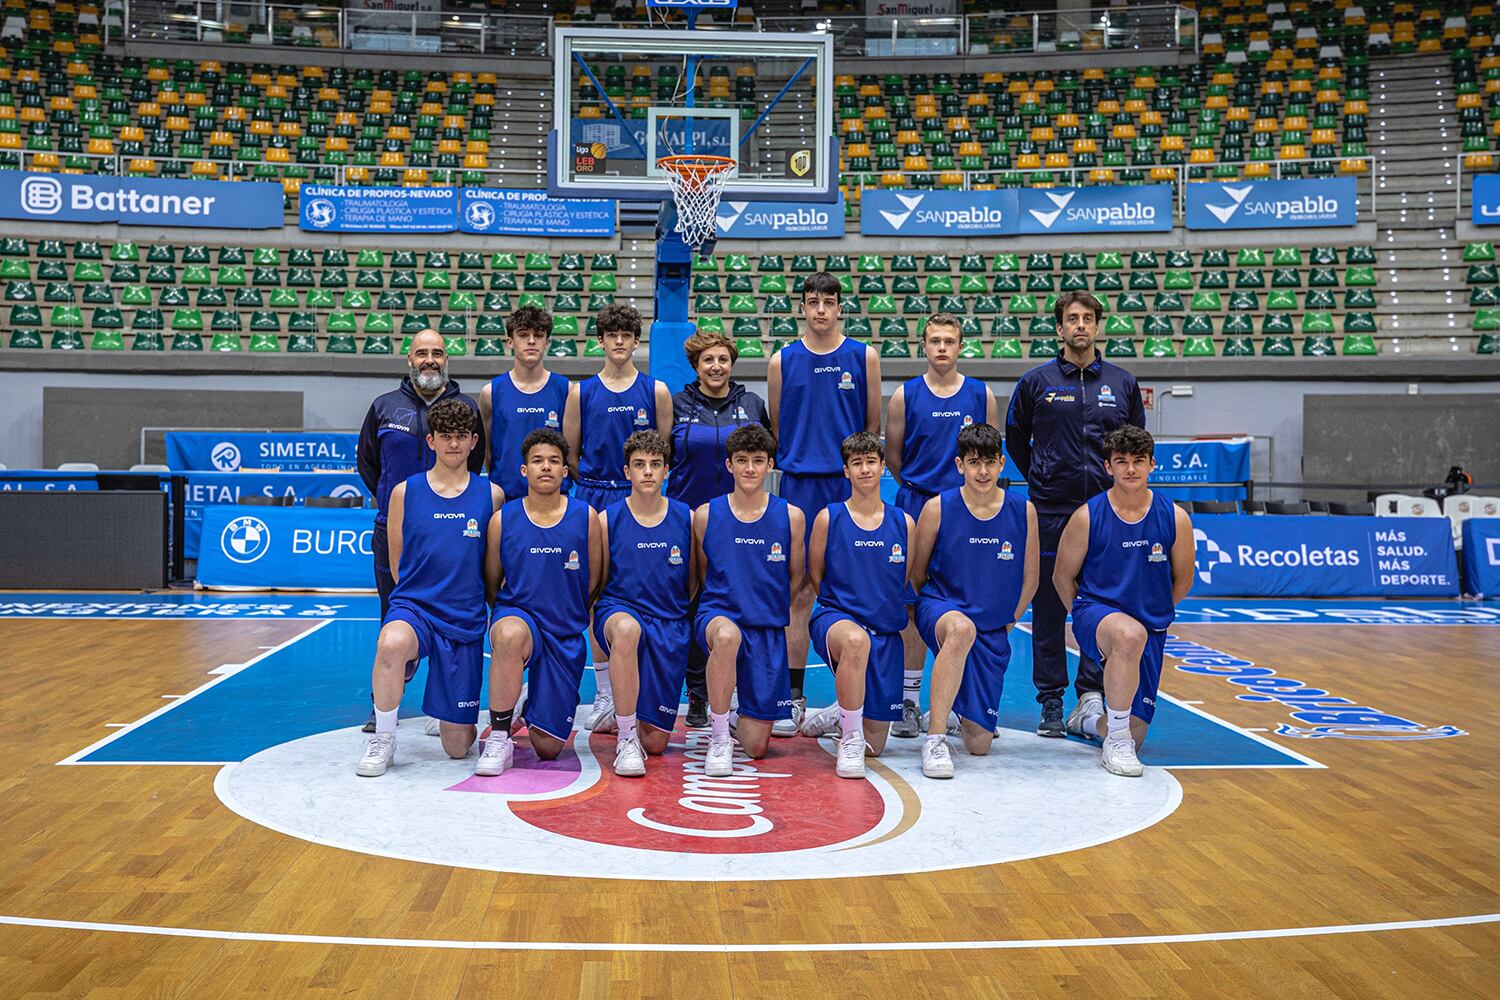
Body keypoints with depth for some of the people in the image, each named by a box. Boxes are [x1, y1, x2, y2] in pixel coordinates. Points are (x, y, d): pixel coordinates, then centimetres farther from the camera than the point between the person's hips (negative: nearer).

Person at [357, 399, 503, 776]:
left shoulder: (491, 494, 2)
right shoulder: (404, 492, 3)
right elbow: (396, 565, 9)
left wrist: (464, 598, 5)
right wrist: (428, 595, 3)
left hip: (466, 621, 1)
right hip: (413, 607, 0)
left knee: (458, 746, 2)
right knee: (390, 644, -40)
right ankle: (383, 741, -15)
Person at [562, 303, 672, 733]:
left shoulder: (656, 391, 7)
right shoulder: (582, 392, 8)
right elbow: (570, 455, 11)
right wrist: (597, 481, 4)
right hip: (595, 500, 1)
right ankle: (604, 697, 9)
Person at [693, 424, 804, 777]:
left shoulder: (790, 517, 0)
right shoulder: (706, 515, -1)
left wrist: (767, 608, 12)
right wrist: (732, 602, 3)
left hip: (769, 629, 1)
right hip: (718, 613, -1)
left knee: (756, 746, -1)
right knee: (727, 635, -42)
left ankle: (734, 720, 37)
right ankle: (718, 736, -22)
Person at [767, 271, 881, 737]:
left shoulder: (863, 356, 6)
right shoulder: (783, 360, 6)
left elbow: (873, 425, 11)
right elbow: (775, 429, 14)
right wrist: (793, 464, 12)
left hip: (851, 485, 0)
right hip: (799, 485, 0)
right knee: (799, 590, 0)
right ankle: (794, 698, 7)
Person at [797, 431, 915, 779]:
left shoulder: (904, 523, 5)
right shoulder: (829, 518, -1)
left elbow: (907, 583, 15)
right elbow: (815, 575, 7)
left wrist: (885, 609, 11)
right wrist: (841, 605, 4)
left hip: (886, 633, 3)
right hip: (836, 618, -3)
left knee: (874, 744, 5)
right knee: (856, 639, -44)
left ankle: (836, 715, 41)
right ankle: (849, 738, -27)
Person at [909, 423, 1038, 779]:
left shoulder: (1023, 511, -2)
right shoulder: (938, 508, -7)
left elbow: (1029, 580, 8)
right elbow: (917, 573, 5)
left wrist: (1007, 624, 8)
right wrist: (936, 614, 2)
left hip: (993, 630, 3)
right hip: (941, 608, -2)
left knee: (979, 743, 2)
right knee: (961, 627, -43)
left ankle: (957, 709, 40)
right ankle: (935, 737, -32)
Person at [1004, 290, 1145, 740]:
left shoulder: (1122, 383, 8)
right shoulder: (1036, 382, 3)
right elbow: (1015, 438, 14)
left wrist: (1118, 477, 12)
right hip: (1051, 511, -1)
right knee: (1049, 609, 3)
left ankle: (1091, 692, 10)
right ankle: (1051, 702, 11)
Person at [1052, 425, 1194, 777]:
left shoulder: (1175, 518, -4)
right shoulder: (1087, 517, -8)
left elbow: (1182, 580, 11)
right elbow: (1063, 576, 5)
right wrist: (1087, 619, 5)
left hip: (1151, 627, 3)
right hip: (1097, 610, -3)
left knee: (1134, 733, 2)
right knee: (1130, 634, -41)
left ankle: (1093, 722, 41)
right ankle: (1116, 740, -22)